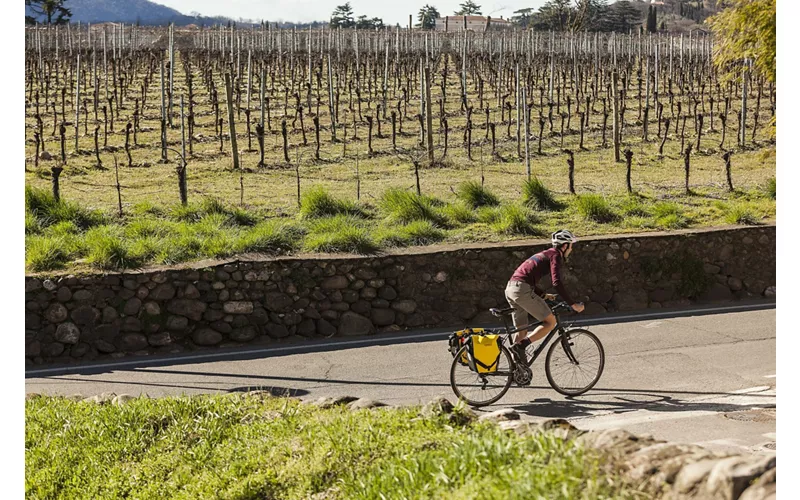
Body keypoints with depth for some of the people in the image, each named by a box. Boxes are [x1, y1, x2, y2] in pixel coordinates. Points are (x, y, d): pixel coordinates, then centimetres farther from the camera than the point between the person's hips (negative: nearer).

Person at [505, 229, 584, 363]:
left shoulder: (544, 254, 28)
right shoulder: (555, 255, 0)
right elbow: (557, 282, -14)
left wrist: (544, 295, 32)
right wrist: (573, 304, -10)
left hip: (510, 289, 9)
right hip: (522, 290, -9)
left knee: (522, 331, 16)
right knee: (550, 322, -2)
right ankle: (520, 346, -13)